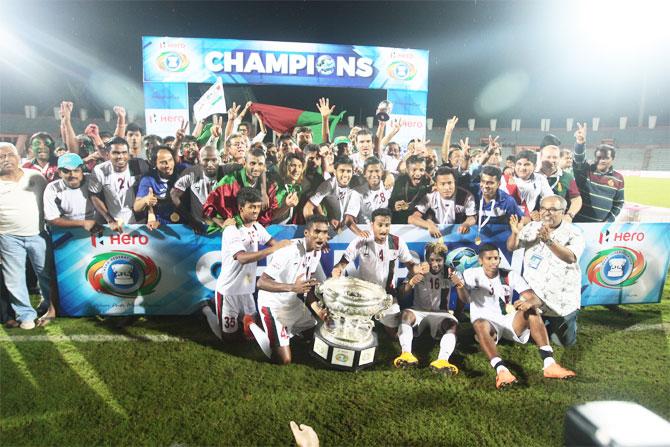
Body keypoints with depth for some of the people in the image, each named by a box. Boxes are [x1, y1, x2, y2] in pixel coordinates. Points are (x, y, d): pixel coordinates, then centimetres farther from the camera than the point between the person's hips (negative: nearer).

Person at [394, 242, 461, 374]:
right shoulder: (419, 272, 0)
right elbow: (403, 294, -13)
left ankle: (442, 361, -49)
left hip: (440, 313, 1)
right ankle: (406, 354, -48)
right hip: (419, 312, 0)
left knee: (453, 324, -31)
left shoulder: (449, 273, 2)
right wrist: (410, 283, -35)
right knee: (406, 314, -32)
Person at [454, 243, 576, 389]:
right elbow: (465, 299, -22)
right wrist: (459, 285, -45)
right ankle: (501, 370, -52)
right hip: (486, 323, -2)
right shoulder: (471, 274, -5)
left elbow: (537, 300, -11)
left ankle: (549, 364, -32)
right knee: (480, 324, -37)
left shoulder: (511, 275, -1)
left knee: (532, 310, -25)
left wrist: (529, 302, -36)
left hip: (508, 322, 3)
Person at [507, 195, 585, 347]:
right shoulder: (532, 228, 1)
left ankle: (555, 325, 42)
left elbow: (570, 257, -25)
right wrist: (515, 233, -24)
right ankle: (546, 325, 45)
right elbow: (511, 247, -3)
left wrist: (549, 240, -38)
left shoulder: (573, 233, -9)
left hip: (562, 302, -2)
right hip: (532, 298, 3)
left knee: (565, 342, 11)